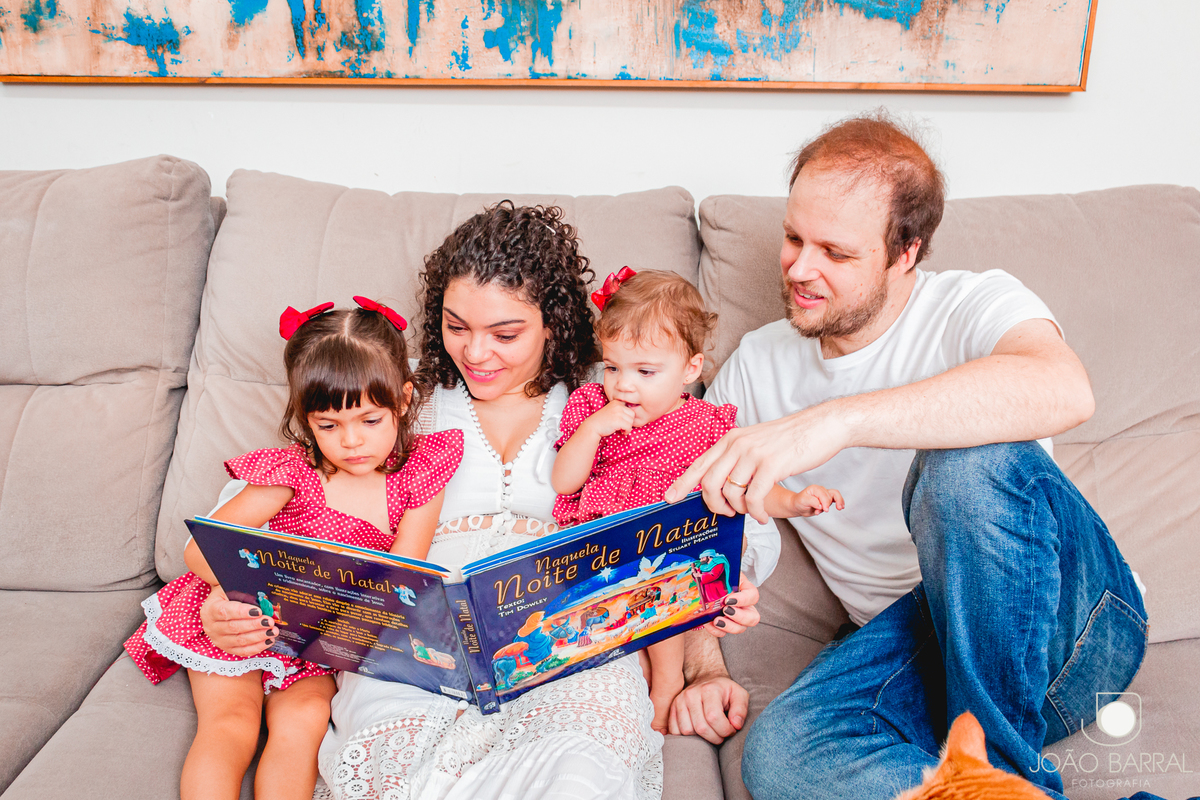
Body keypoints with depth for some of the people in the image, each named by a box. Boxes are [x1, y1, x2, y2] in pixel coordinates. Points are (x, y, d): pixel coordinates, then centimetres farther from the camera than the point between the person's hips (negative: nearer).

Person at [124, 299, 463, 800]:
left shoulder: (419, 477, -9)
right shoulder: (293, 472, -14)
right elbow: (200, 549, -15)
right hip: (239, 625, -1)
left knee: (301, 720, -22)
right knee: (230, 725, -17)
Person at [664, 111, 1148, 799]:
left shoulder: (976, 305, -5)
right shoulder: (755, 366, 9)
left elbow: (1065, 391, -30)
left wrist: (834, 421, -39)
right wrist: (706, 669, -8)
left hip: (1064, 623, -1)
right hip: (907, 642, 2)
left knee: (967, 463, -34)